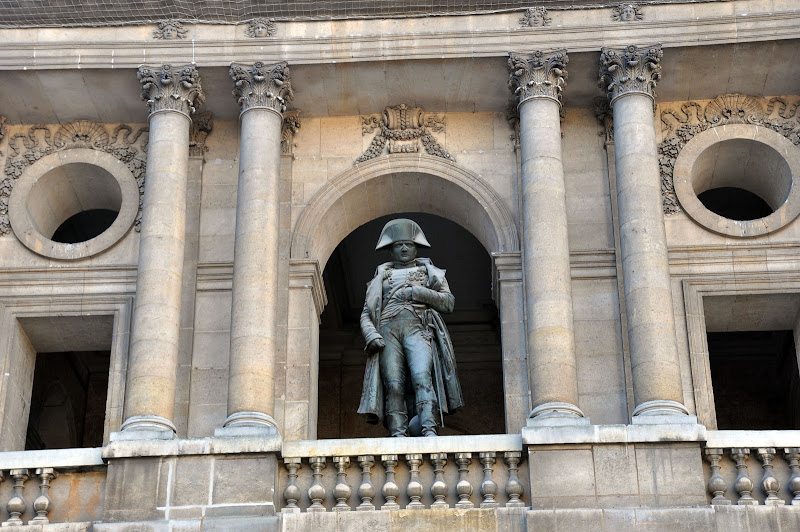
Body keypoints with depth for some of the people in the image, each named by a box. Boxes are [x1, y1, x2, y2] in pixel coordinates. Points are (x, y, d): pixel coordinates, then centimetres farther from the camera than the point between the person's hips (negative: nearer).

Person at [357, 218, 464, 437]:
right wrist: (371, 335, -3)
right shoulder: (381, 276, 28)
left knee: (422, 377, -25)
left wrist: (417, 292, -1)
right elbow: (366, 313, 18)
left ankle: (429, 430, -37)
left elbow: (449, 302, 12)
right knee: (393, 384, -16)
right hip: (387, 330, 2)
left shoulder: (429, 271, 26)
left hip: (417, 328, -1)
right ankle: (398, 435, -24)